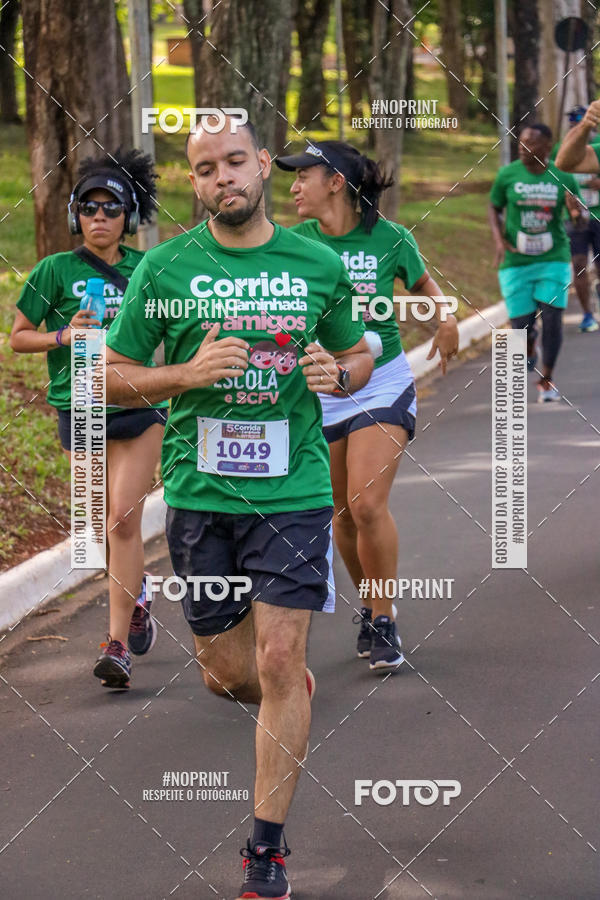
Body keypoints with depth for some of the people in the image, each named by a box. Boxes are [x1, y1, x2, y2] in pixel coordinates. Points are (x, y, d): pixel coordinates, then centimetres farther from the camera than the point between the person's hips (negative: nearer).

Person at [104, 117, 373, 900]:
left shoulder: (319, 266, 4)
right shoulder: (164, 268, 1)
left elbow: (359, 353, 18)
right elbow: (114, 378, 4)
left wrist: (337, 374, -6)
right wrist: (190, 374, -13)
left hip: (294, 490, -1)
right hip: (198, 491, 1)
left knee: (279, 665, -9)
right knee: (228, 674, 7)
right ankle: (293, 695, 44)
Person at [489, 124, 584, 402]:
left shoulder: (563, 178, -2)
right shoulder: (507, 175, -4)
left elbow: (581, 221, 5)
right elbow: (494, 209, 9)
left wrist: (577, 212, -20)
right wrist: (499, 240, -8)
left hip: (554, 259, 0)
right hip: (516, 261, 0)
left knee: (552, 317, -10)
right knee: (521, 324, -2)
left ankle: (547, 380, 7)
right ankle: (529, 348, 37)